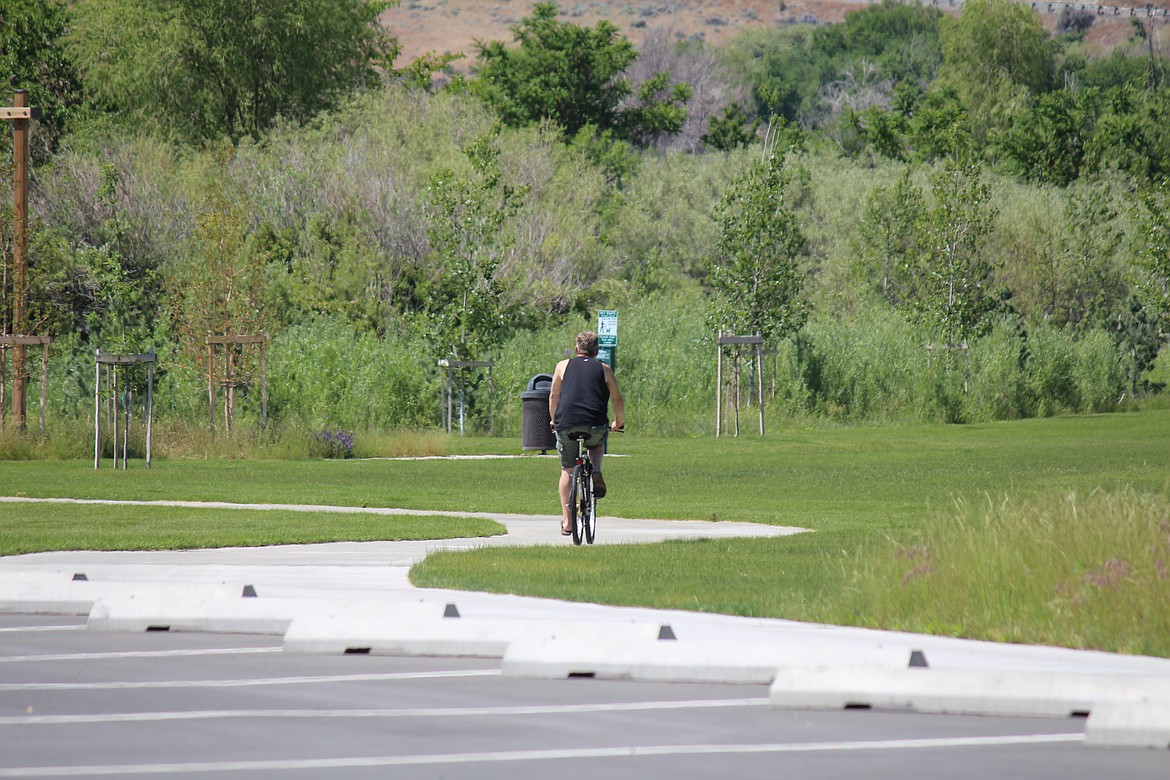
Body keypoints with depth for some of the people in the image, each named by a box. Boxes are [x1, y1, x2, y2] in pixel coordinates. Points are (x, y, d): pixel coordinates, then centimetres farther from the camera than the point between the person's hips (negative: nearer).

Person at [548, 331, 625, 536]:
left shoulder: (563, 366, 15)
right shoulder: (604, 369, 14)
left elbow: (553, 396, 18)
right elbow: (617, 399, 14)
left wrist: (554, 420, 33)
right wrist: (619, 422, 30)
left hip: (566, 425, 0)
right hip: (595, 425, 0)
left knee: (567, 471, 15)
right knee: (598, 443, 35)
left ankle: (566, 520, 9)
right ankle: (596, 475, 6)